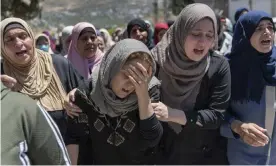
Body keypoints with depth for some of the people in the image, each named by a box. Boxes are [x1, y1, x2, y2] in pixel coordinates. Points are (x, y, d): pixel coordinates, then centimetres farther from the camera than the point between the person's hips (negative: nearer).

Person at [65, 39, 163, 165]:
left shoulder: (150, 90, -19)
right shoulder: (87, 93, -18)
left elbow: (152, 140, -25)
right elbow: (73, 135, -6)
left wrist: (143, 95, -32)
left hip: (142, 161, 0)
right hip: (101, 161, 1)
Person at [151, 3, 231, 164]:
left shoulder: (219, 66, -14)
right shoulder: (158, 60, -12)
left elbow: (217, 115, -16)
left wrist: (172, 114, -25)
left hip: (208, 155, 0)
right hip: (166, 153, 1)